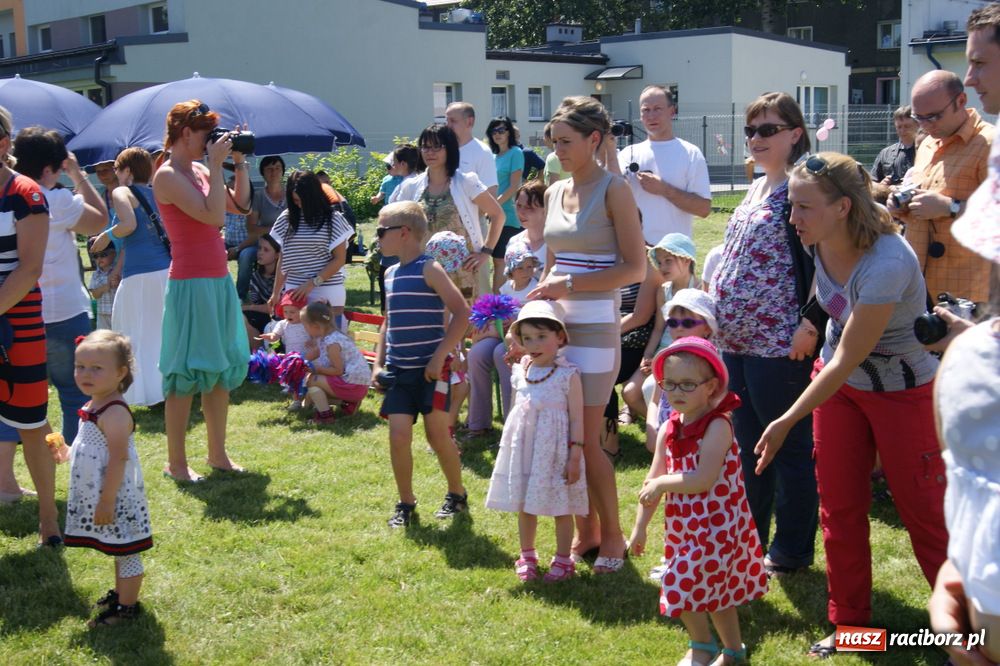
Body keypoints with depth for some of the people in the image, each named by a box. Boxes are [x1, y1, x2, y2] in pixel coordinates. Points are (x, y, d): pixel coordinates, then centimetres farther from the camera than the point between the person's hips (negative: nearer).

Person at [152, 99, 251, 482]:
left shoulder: (199, 170, 12)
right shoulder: (168, 176, -12)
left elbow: (240, 206, 16)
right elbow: (213, 215, -22)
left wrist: (239, 163, 9)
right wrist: (217, 166, -16)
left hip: (218, 280, 9)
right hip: (190, 283, -9)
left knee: (223, 368, 13)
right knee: (187, 374, -3)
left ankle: (217, 453, 24)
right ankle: (176, 463, 6)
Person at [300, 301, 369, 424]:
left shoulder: (332, 343, -19)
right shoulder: (323, 338, 11)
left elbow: (338, 370, -19)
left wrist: (316, 369, -17)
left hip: (353, 385, -10)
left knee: (311, 380, -10)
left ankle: (326, 416, -9)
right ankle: (347, 402, 6)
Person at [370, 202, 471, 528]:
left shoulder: (429, 269, -10)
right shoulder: (390, 274, 12)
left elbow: (461, 313, -15)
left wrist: (439, 357, -18)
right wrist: (378, 363, 12)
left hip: (429, 369, -6)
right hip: (398, 370, 6)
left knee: (437, 433, 1)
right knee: (398, 434, -1)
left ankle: (457, 494, 21)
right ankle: (406, 503, 13)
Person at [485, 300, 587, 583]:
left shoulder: (568, 376, -11)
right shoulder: (522, 371, 5)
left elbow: (576, 419, -11)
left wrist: (575, 456, -13)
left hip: (554, 450, -5)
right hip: (524, 448, 6)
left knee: (560, 507, 4)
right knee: (523, 505, 13)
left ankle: (563, 560, 18)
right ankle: (527, 556, 29)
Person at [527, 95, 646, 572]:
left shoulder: (614, 190, -7)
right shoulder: (555, 193, 12)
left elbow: (634, 268, -12)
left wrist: (571, 285, -17)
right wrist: (541, 296, 4)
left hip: (595, 327, -6)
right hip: (557, 324, 6)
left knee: (586, 440, -3)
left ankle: (612, 535, 14)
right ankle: (585, 532, 22)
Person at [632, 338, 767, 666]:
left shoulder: (717, 426, -20)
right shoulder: (669, 430, 3)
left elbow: (704, 480, -30)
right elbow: (652, 482, 7)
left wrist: (663, 483, -21)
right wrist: (640, 526, 7)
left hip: (716, 525, -7)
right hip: (685, 525, 8)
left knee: (683, 585, -10)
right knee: (715, 588, 19)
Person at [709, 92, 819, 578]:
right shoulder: (756, 189, 17)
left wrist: (810, 324, -22)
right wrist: (718, 309, 19)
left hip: (777, 341, -9)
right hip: (736, 337, 9)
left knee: (789, 445, 2)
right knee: (747, 441, 16)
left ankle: (791, 548, 13)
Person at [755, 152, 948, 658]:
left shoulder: (887, 264, -34)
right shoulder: (820, 242, -13)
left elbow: (848, 359, -29)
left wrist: (787, 422, -25)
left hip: (902, 391, -6)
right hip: (839, 382, 6)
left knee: (923, 511, 1)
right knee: (840, 508, 10)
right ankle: (849, 621, 25)